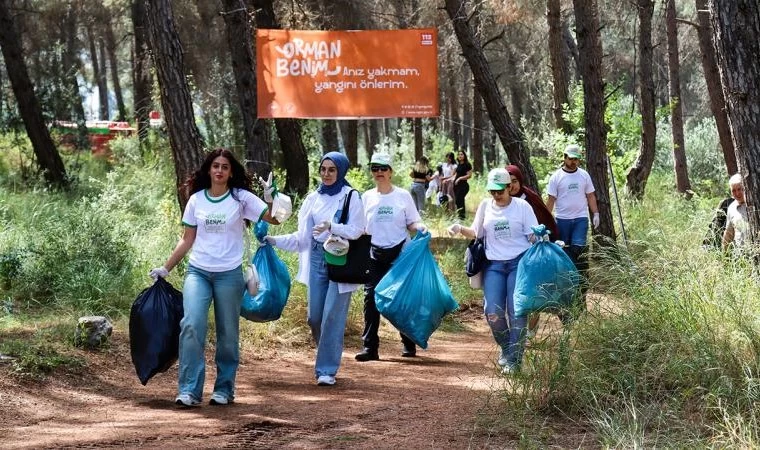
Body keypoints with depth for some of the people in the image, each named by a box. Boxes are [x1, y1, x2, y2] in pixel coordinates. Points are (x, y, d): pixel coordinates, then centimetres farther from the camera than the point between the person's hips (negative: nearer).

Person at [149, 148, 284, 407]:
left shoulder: (241, 198, 0)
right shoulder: (196, 200, 7)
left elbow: (274, 219, -10)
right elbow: (187, 240, 13)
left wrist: (271, 200, -29)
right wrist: (166, 269, 11)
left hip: (229, 274, -1)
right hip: (198, 272, 1)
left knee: (228, 333, 5)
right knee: (192, 325, -15)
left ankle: (224, 390, 18)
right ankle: (189, 390, -13)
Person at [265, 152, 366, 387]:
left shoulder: (351, 196, -1)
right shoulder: (313, 198, 13)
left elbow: (356, 230, -10)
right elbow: (303, 236, 15)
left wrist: (331, 226, -25)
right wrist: (276, 240, 4)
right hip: (317, 259, 5)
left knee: (332, 316, -8)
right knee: (314, 317, 4)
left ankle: (327, 369, -4)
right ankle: (328, 357, 26)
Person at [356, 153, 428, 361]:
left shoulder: (403, 196, 1)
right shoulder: (367, 197, 7)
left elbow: (412, 223, 2)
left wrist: (420, 227, -19)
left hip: (399, 252, -2)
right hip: (374, 254, 2)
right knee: (371, 299, -5)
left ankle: (409, 344, 18)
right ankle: (370, 347, -3)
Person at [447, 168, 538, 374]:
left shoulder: (522, 206, 1)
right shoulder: (485, 206, 10)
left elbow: (533, 235, 0)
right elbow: (476, 233, 18)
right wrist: (460, 229, 0)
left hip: (519, 262, -3)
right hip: (494, 264, 3)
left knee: (516, 312, -5)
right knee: (493, 313, -7)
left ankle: (514, 359, 4)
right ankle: (506, 349, 19)